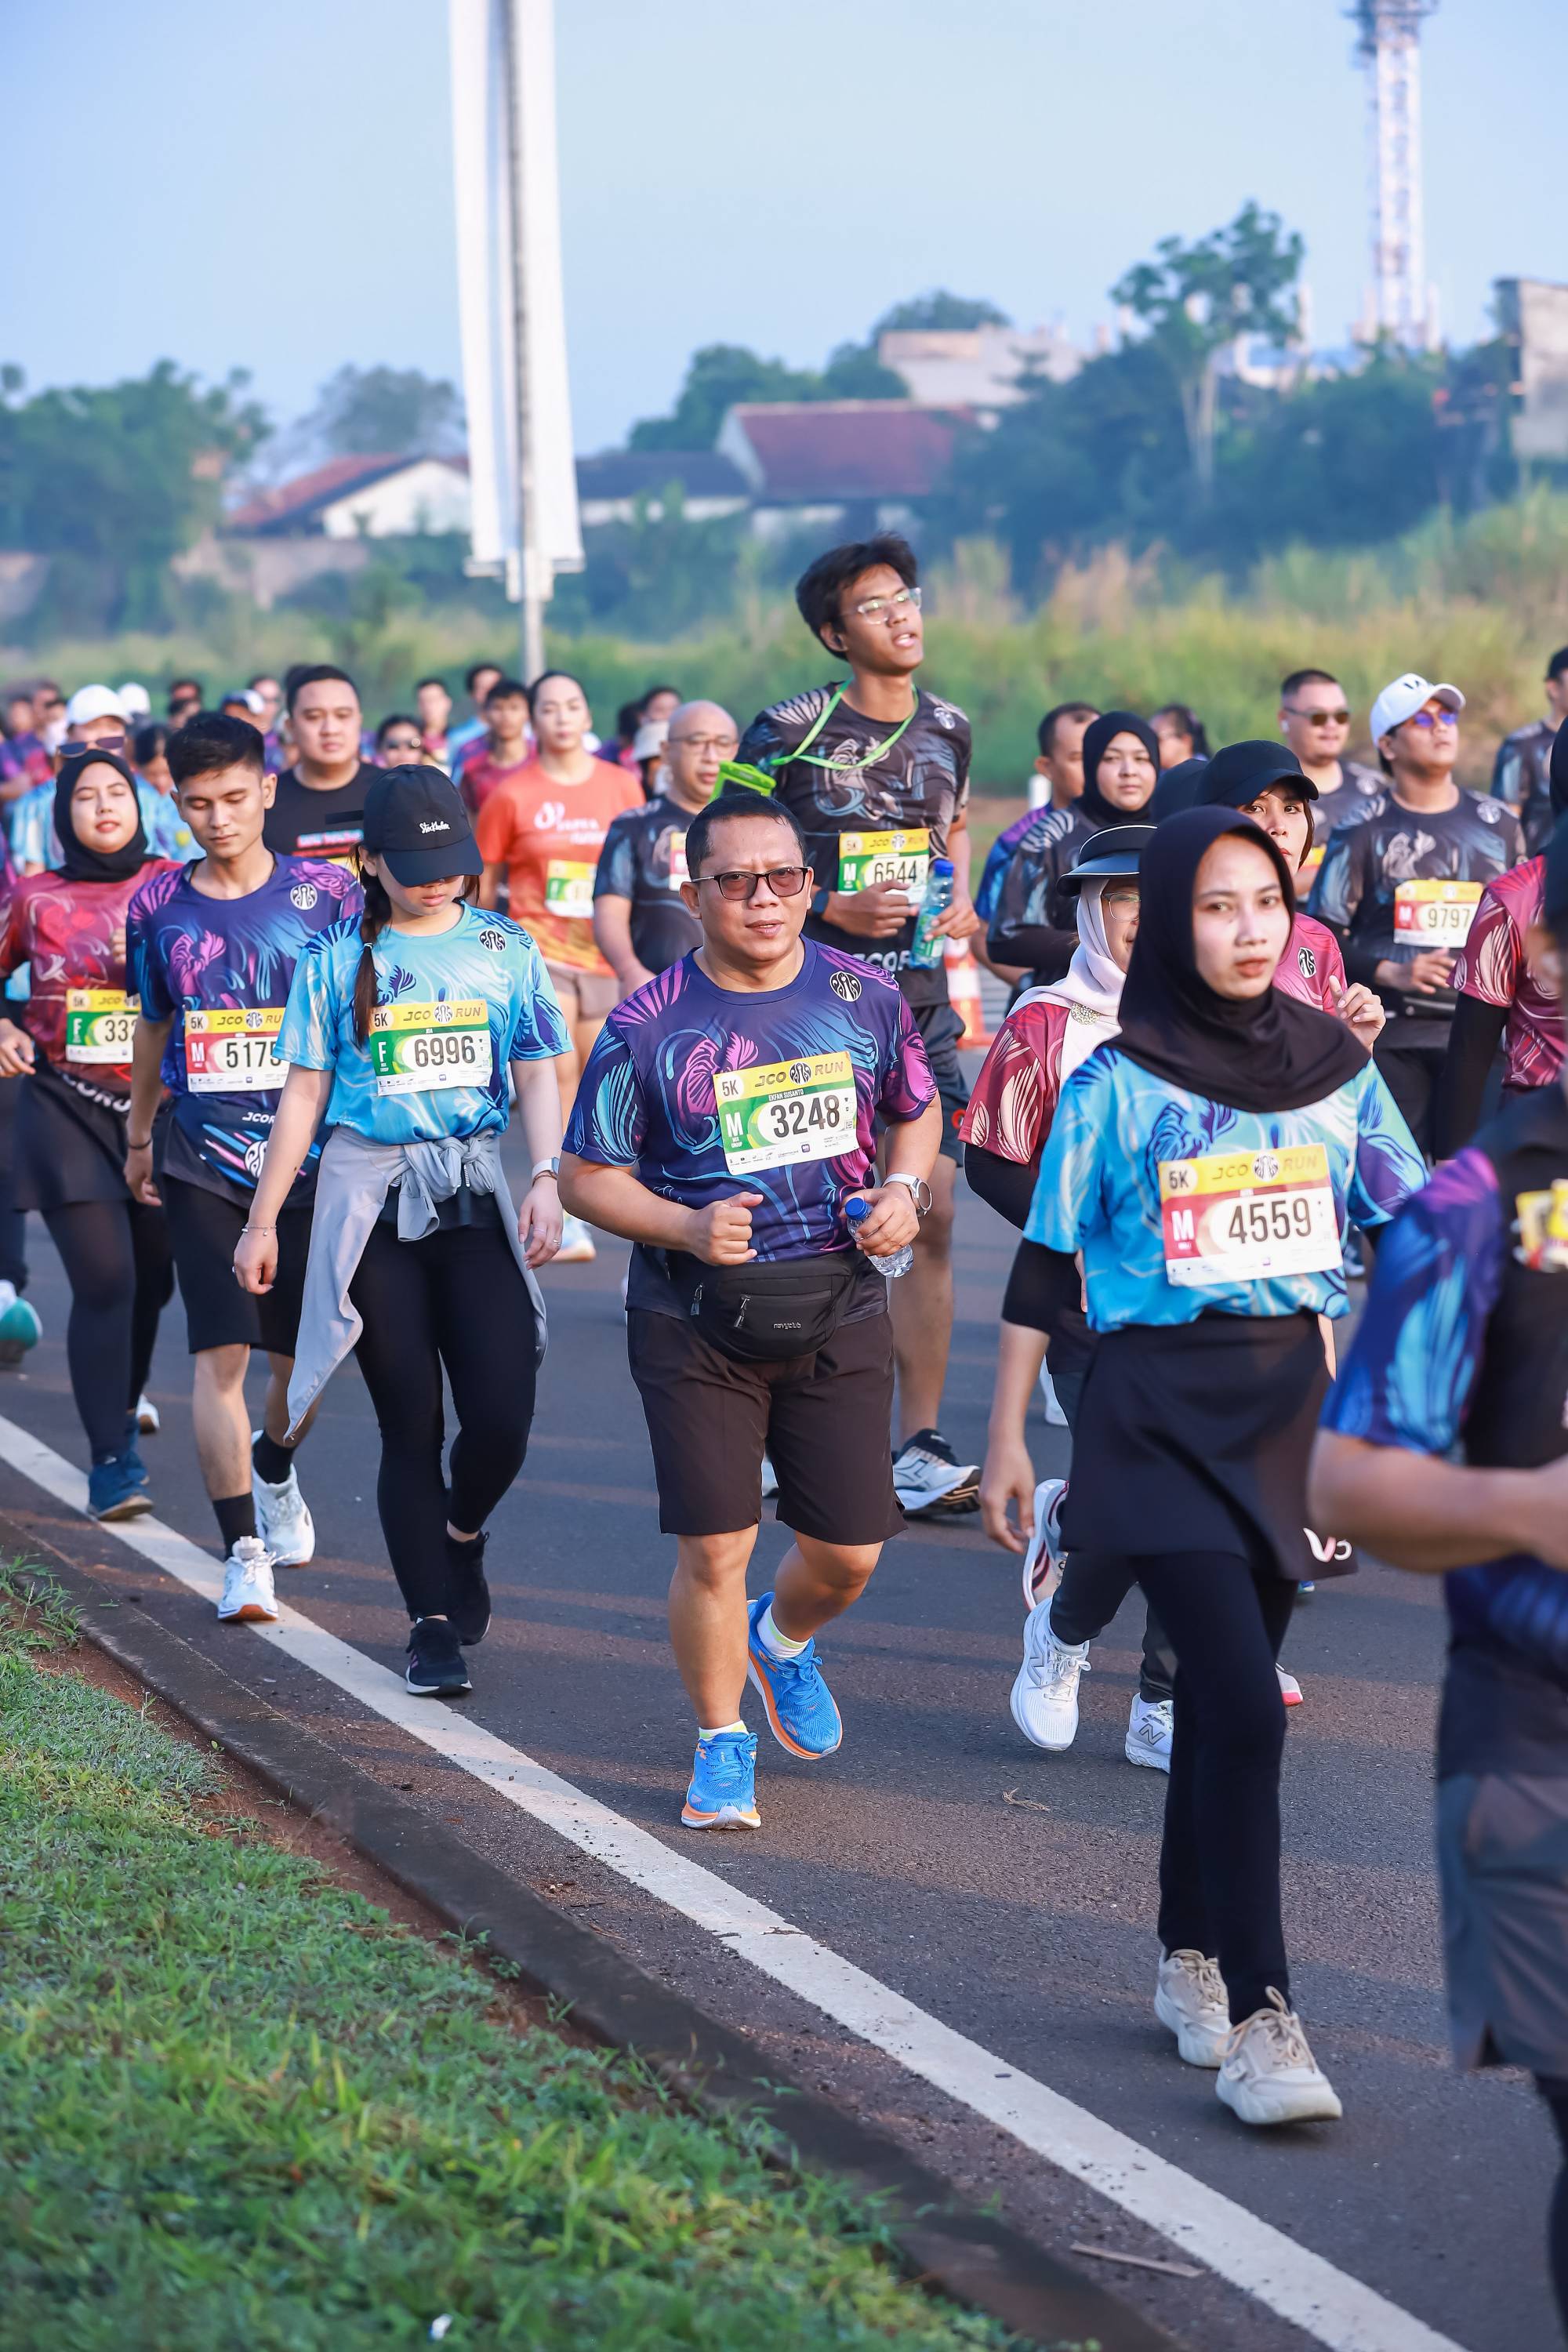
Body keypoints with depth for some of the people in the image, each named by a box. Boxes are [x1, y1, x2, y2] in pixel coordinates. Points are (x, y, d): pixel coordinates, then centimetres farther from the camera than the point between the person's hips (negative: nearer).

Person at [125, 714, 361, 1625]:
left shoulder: (325, 893, -3)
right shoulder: (161, 906, 3)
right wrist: (140, 1134, 26)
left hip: (308, 1153, 0)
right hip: (202, 1162, 0)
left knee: (306, 1350, 8)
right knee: (221, 1351, -10)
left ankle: (274, 1468, 41)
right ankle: (243, 1550, -8)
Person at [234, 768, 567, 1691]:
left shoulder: (504, 948, 6)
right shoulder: (337, 958, 3)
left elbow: (538, 1078, 4)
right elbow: (304, 1095, 7)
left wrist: (548, 1179, -12)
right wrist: (264, 1219, 7)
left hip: (474, 1190, 1)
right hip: (370, 1195, -1)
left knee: (503, 1413, -9)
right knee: (411, 1422, 0)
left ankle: (462, 1535, 24)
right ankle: (433, 1624, 9)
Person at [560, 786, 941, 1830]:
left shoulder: (865, 996, 1)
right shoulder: (648, 1027, -8)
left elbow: (918, 1110, 17)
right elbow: (587, 1174, -2)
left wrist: (903, 1187, -3)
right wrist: (688, 1227, -18)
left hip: (838, 1306, 3)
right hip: (698, 1318, -2)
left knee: (848, 1552, 5)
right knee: (714, 1548, -4)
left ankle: (785, 1641, 41)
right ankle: (724, 1746, 18)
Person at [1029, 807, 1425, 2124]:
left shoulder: (1335, 1069, 5)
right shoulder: (1119, 1085, -5)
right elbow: (1050, 1271, -1)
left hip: (1292, 1403, 4)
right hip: (1162, 1407, -4)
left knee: (1225, 1696, 12)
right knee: (1244, 1706, -14)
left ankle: (1192, 1957, 30)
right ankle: (1257, 2017, -10)